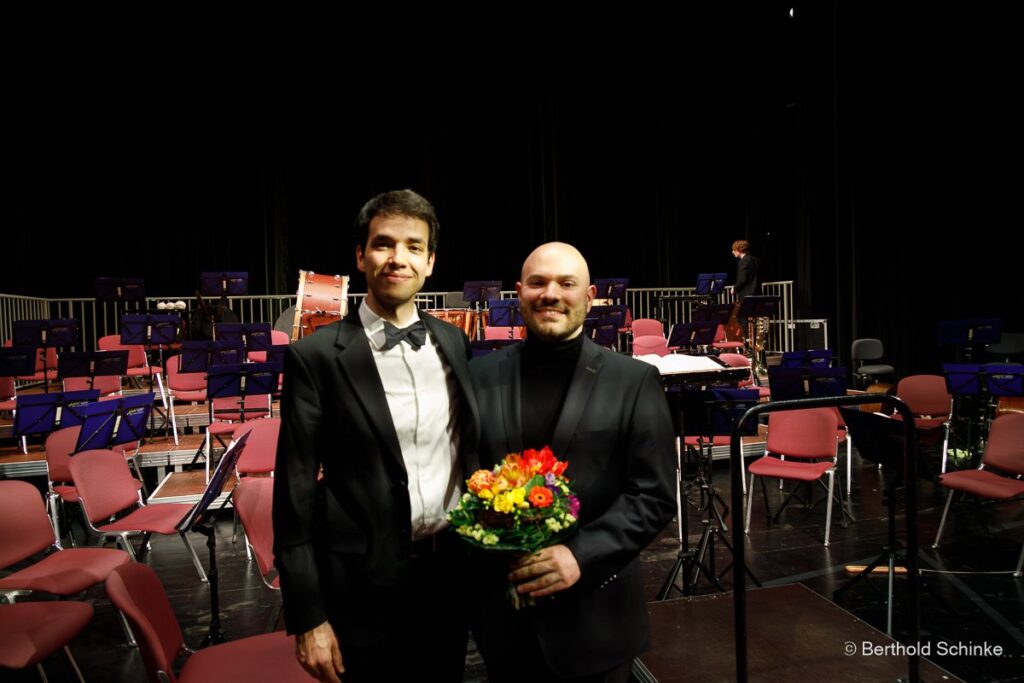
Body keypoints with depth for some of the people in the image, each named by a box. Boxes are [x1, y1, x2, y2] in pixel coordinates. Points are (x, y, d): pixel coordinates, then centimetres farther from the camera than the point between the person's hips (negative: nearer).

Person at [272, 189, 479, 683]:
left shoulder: (453, 342, 2)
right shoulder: (316, 356, -12)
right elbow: (296, 495, -10)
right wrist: (308, 618, -9)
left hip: (452, 573, 5)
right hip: (366, 586, -4)